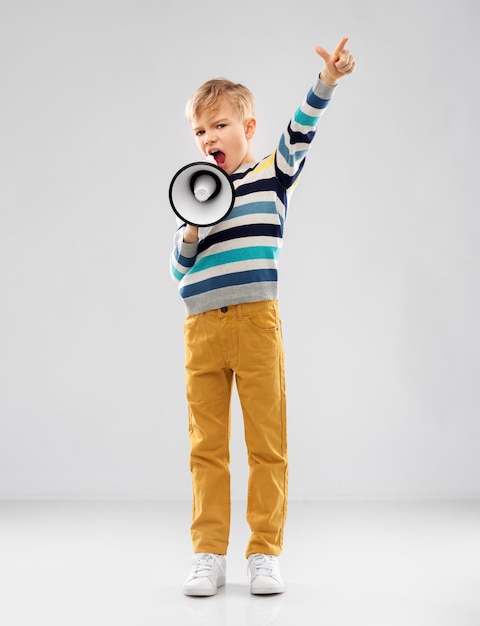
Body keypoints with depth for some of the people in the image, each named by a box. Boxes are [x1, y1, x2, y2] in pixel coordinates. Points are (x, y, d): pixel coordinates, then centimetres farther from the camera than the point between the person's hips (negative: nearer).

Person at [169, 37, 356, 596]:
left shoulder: (272, 177, 8)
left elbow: (300, 133, -10)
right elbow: (178, 270, 17)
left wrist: (327, 80, -25)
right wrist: (191, 236, -3)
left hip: (256, 323, -3)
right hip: (202, 328, 3)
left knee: (267, 444, 1)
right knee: (207, 447, 5)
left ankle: (264, 554, 11)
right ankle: (208, 555, 13)